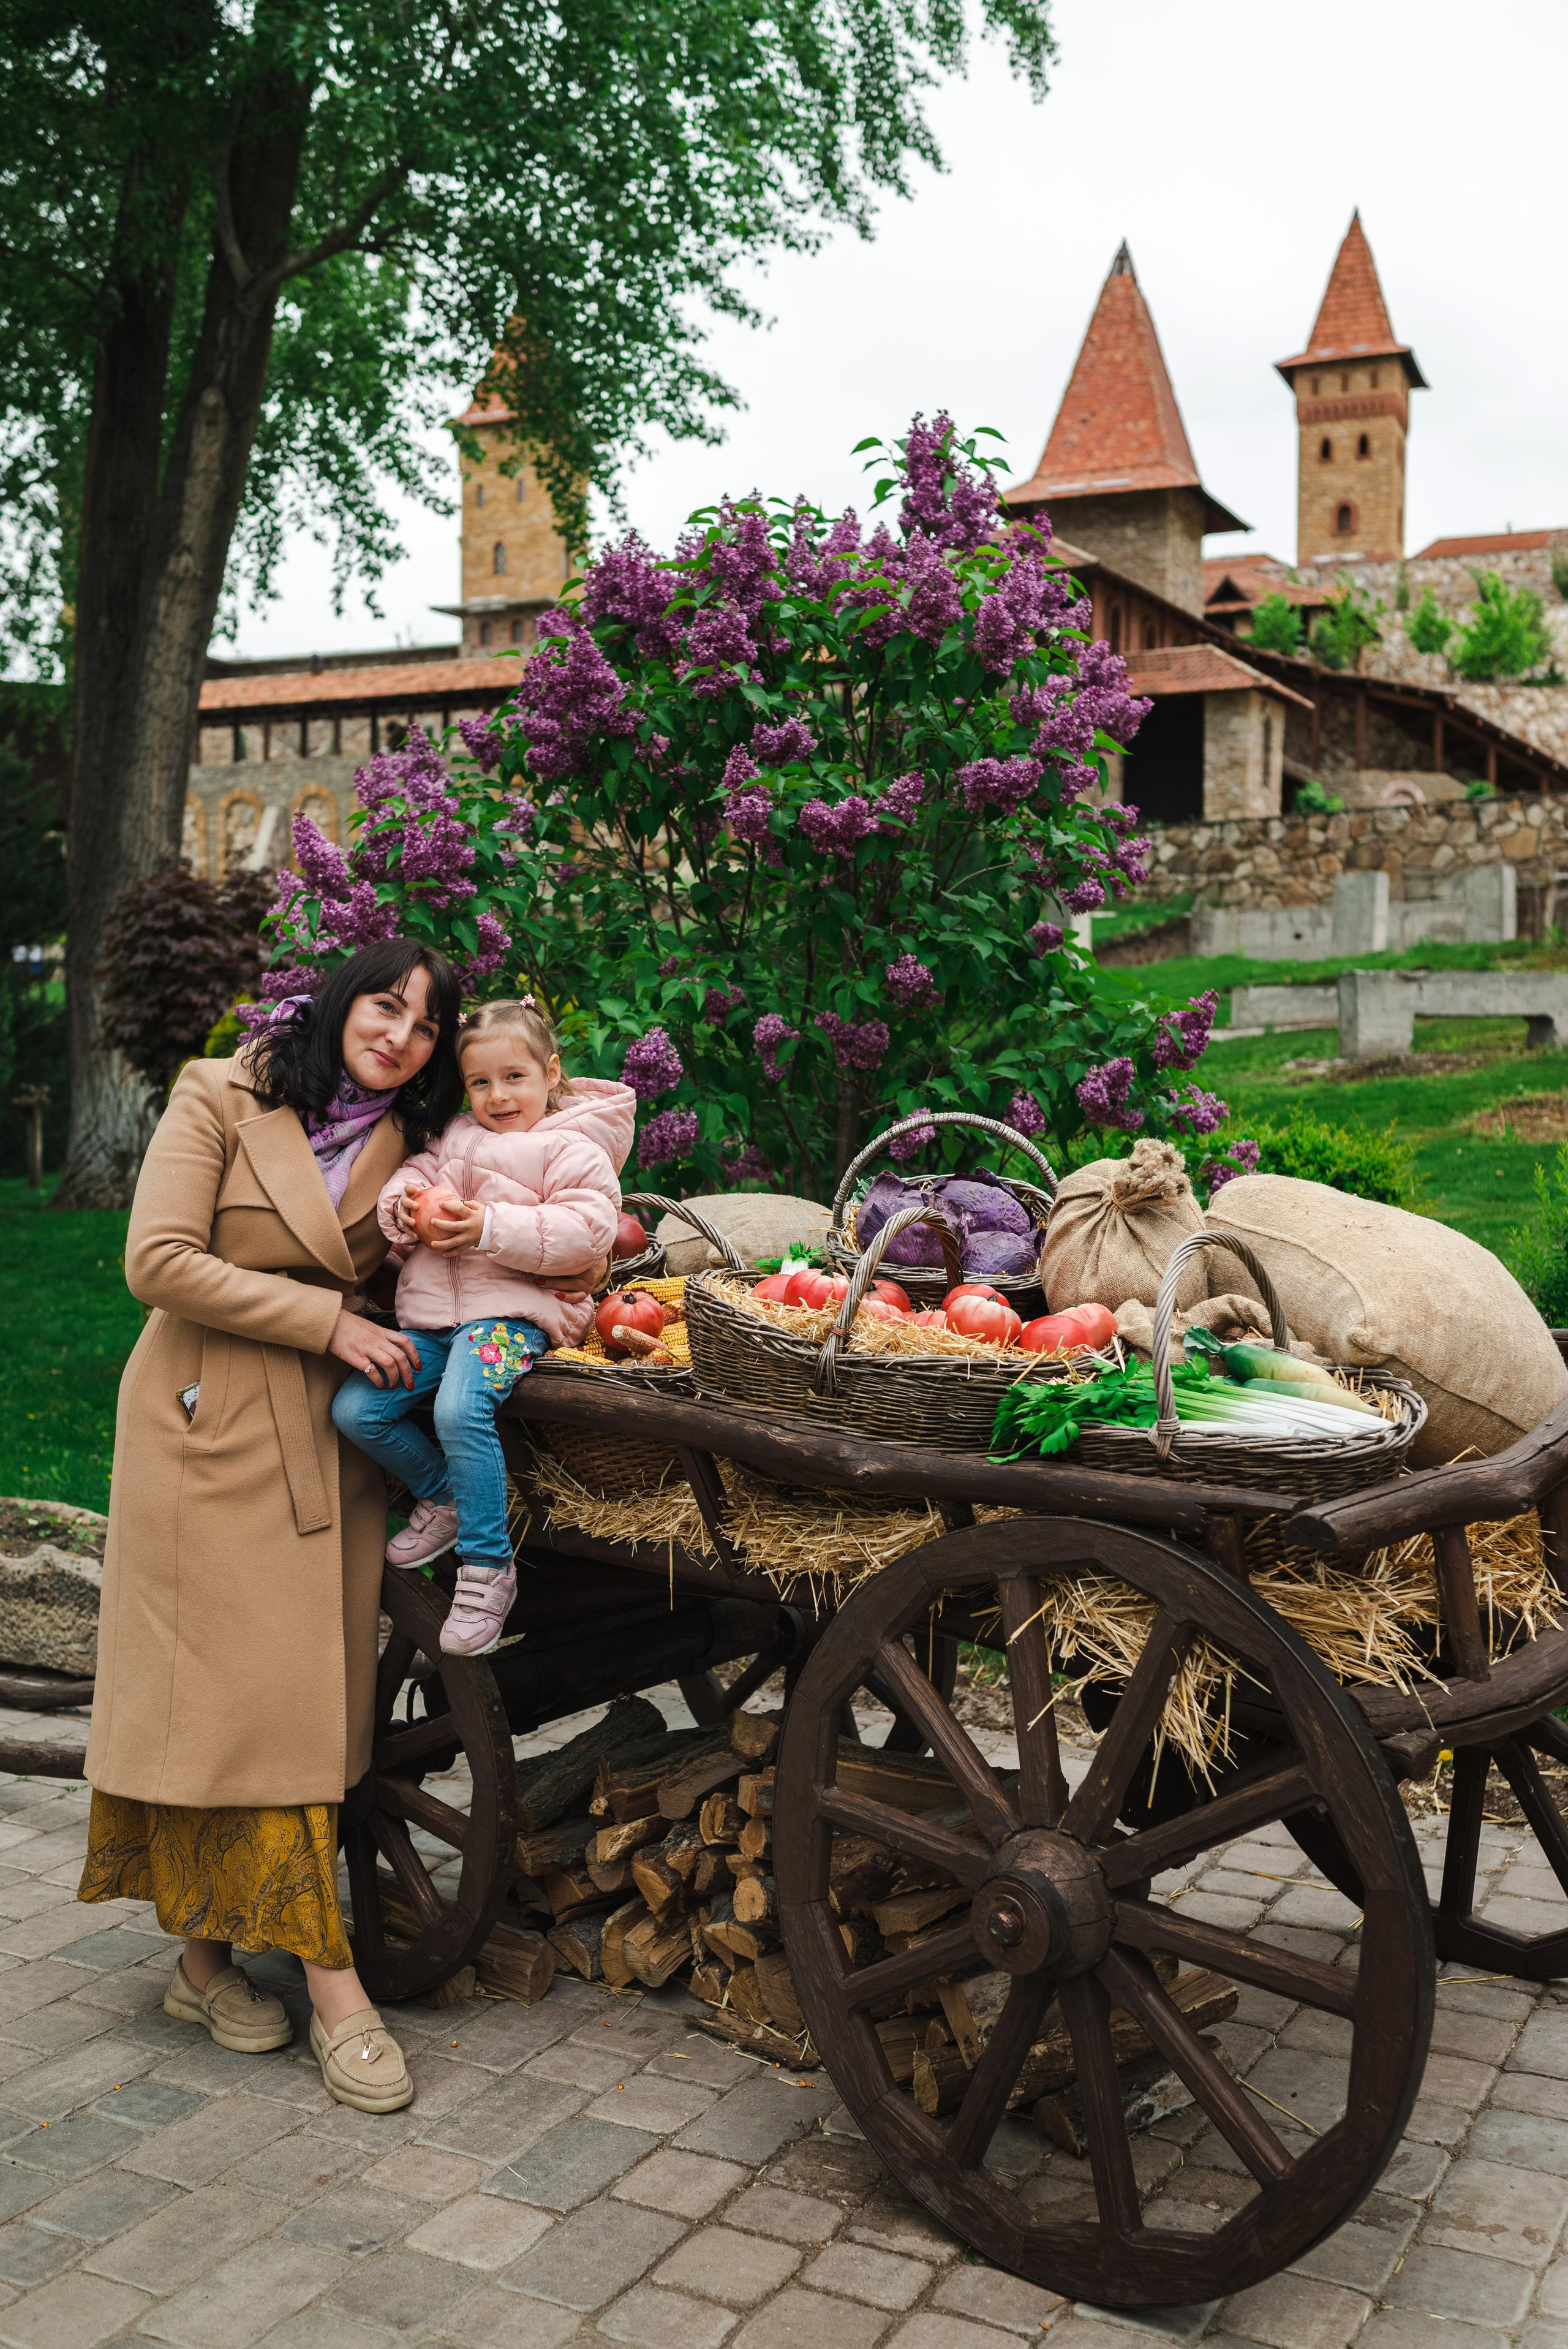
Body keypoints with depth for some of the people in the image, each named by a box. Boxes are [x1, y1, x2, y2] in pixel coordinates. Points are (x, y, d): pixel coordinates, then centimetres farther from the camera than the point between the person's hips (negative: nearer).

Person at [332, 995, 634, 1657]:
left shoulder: (570, 1149, 0)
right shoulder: (455, 1136, 20)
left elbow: (586, 1230, -13)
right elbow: (409, 1176, 20)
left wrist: (491, 1228, -21)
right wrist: (407, 1206, -6)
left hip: (512, 1311, -7)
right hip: (431, 1313, 7)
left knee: (461, 1409, -32)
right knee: (355, 1409, -7)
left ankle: (487, 1567, -17)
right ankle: (443, 1496, 18)